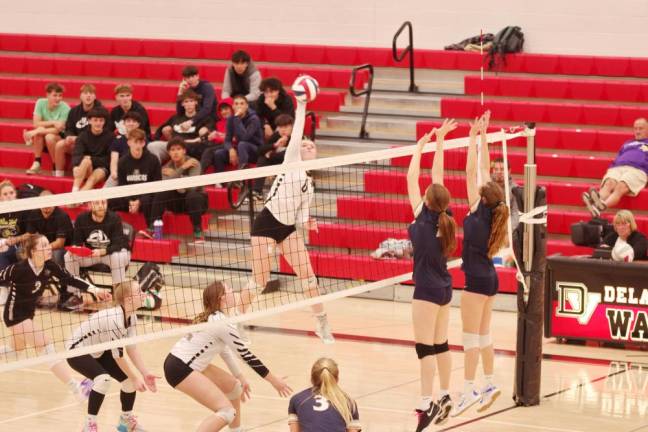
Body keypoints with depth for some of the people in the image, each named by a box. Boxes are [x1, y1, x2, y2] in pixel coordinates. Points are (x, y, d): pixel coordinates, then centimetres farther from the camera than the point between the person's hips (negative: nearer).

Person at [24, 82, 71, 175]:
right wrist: (53, 123, -27)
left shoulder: (65, 108, -19)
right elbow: (36, 124, -14)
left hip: (61, 137, -3)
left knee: (49, 137, -34)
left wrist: (37, 132, -31)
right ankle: (36, 164, -21)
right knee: (40, 130, -29)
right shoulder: (40, 103, -10)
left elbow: (58, 130, -25)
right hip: (43, 142, 3)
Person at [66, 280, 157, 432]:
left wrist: (145, 374, -11)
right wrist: (135, 378, -17)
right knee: (103, 378, -32)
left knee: (129, 380, 3)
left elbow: (132, 348, -4)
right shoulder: (115, 320, -35)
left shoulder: (131, 317, -9)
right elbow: (118, 355, -28)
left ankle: (126, 420, 28)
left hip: (97, 351, 9)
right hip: (77, 350, -9)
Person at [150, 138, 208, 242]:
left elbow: (192, 186, -29)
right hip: (178, 202, 3)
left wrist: (174, 174, -23)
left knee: (192, 196, -37)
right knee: (161, 193, -23)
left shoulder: (194, 164, -15)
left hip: (197, 200, -3)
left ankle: (198, 231, -25)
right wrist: (182, 168, -30)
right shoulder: (167, 167, -5)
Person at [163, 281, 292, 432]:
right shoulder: (222, 323, -17)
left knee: (234, 385, 22)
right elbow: (246, 355, -12)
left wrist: (240, 377, 30)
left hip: (189, 365, 10)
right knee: (227, 411, -16)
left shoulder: (212, 317, 10)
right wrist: (274, 380, -4)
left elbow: (224, 349, 24)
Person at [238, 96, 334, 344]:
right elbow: (296, 134, -13)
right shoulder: (291, 162, -1)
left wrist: (307, 222, -8)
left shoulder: (309, 183, 15)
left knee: (307, 273, 0)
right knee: (260, 280, -5)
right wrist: (301, 106, -15)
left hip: (288, 228, 6)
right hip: (266, 224, -6)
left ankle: (322, 323, 10)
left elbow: (302, 213, 13)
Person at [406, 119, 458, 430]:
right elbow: (437, 176, 9)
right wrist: (439, 141, 13)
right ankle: (444, 398, 25)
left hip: (427, 289, -8)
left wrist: (421, 145, -1)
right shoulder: (444, 217, 0)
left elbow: (412, 178, -10)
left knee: (425, 347, -9)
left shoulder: (424, 218, -15)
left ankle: (427, 405, -14)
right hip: (444, 287, 8)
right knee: (440, 344, 16)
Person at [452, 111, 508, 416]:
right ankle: (489, 385, 20)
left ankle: (469, 391, -7)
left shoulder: (479, 212, -15)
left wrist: (474, 137, -12)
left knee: (471, 337, -6)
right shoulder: (492, 213, 3)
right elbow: (484, 171, 9)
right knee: (483, 336, 15)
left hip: (476, 279, -8)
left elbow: (472, 172, -15)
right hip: (489, 278, 8)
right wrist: (482, 136, 11)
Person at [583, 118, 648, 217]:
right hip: (617, 168, 4)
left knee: (620, 187, -35)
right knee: (608, 184, -31)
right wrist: (610, 168, 14)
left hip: (637, 170, -4)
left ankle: (602, 206, -64)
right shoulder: (627, 144, 38)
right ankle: (597, 200, -64)